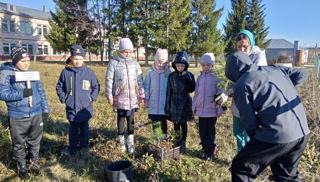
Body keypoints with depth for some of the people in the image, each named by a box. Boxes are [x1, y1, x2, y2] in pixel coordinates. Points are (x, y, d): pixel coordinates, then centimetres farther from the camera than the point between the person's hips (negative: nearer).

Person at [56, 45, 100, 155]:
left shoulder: (89, 72, -3)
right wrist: (63, 98, -1)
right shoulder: (65, 72, -1)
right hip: (71, 108, 1)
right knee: (73, 130, 14)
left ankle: (84, 148, 28)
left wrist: (92, 97, -4)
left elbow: (96, 86, 6)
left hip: (85, 108, 0)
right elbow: (59, 87, 10)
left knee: (84, 130, 13)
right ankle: (72, 149, 29)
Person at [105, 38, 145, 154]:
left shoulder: (135, 64, 7)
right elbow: (109, 80, -1)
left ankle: (130, 142, 20)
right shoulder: (114, 63, -2)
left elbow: (140, 80, 9)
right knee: (121, 118, 9)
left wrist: (141, 95, 7)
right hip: (120, 97, -2)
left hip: (133, 97, 2)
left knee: (131, 119, 8)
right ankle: (122, 142, 23)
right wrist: (109, 96, -3)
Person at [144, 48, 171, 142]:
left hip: (164, 102, -1)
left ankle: (164, 137, 25)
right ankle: (155, 137, 27)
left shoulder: (168, 72, -2)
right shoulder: (150, 71, -2)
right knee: (154, 121, 11)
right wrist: (146, 99, 1)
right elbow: (147, 85, 3)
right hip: (153, 102, 1)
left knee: (163, 121, 8)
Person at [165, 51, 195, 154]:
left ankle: (183, 144, 21)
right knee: (176, 124, 11)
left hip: (185, 104, -1)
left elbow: (192, 89, -14)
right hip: (174, 104, 1)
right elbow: (168, 92, 1)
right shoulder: (171, 76, -1)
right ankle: (177, 143, 26)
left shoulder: (189, 75, -3)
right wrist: (167, 107, 1)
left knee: (183, 124, 8)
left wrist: (186, 77, -21)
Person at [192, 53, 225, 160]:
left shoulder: (216, 77, -6)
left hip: (212, 110, -4)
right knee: (202, 131, 10)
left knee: (211, 131, 8)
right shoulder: (200, 77, 7)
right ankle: (205, 150, 26)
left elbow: (220, 94, -5)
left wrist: (220, 109, -6)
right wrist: (194, 107, 13)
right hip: (201, 110, 4)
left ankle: (211, 151, 21)